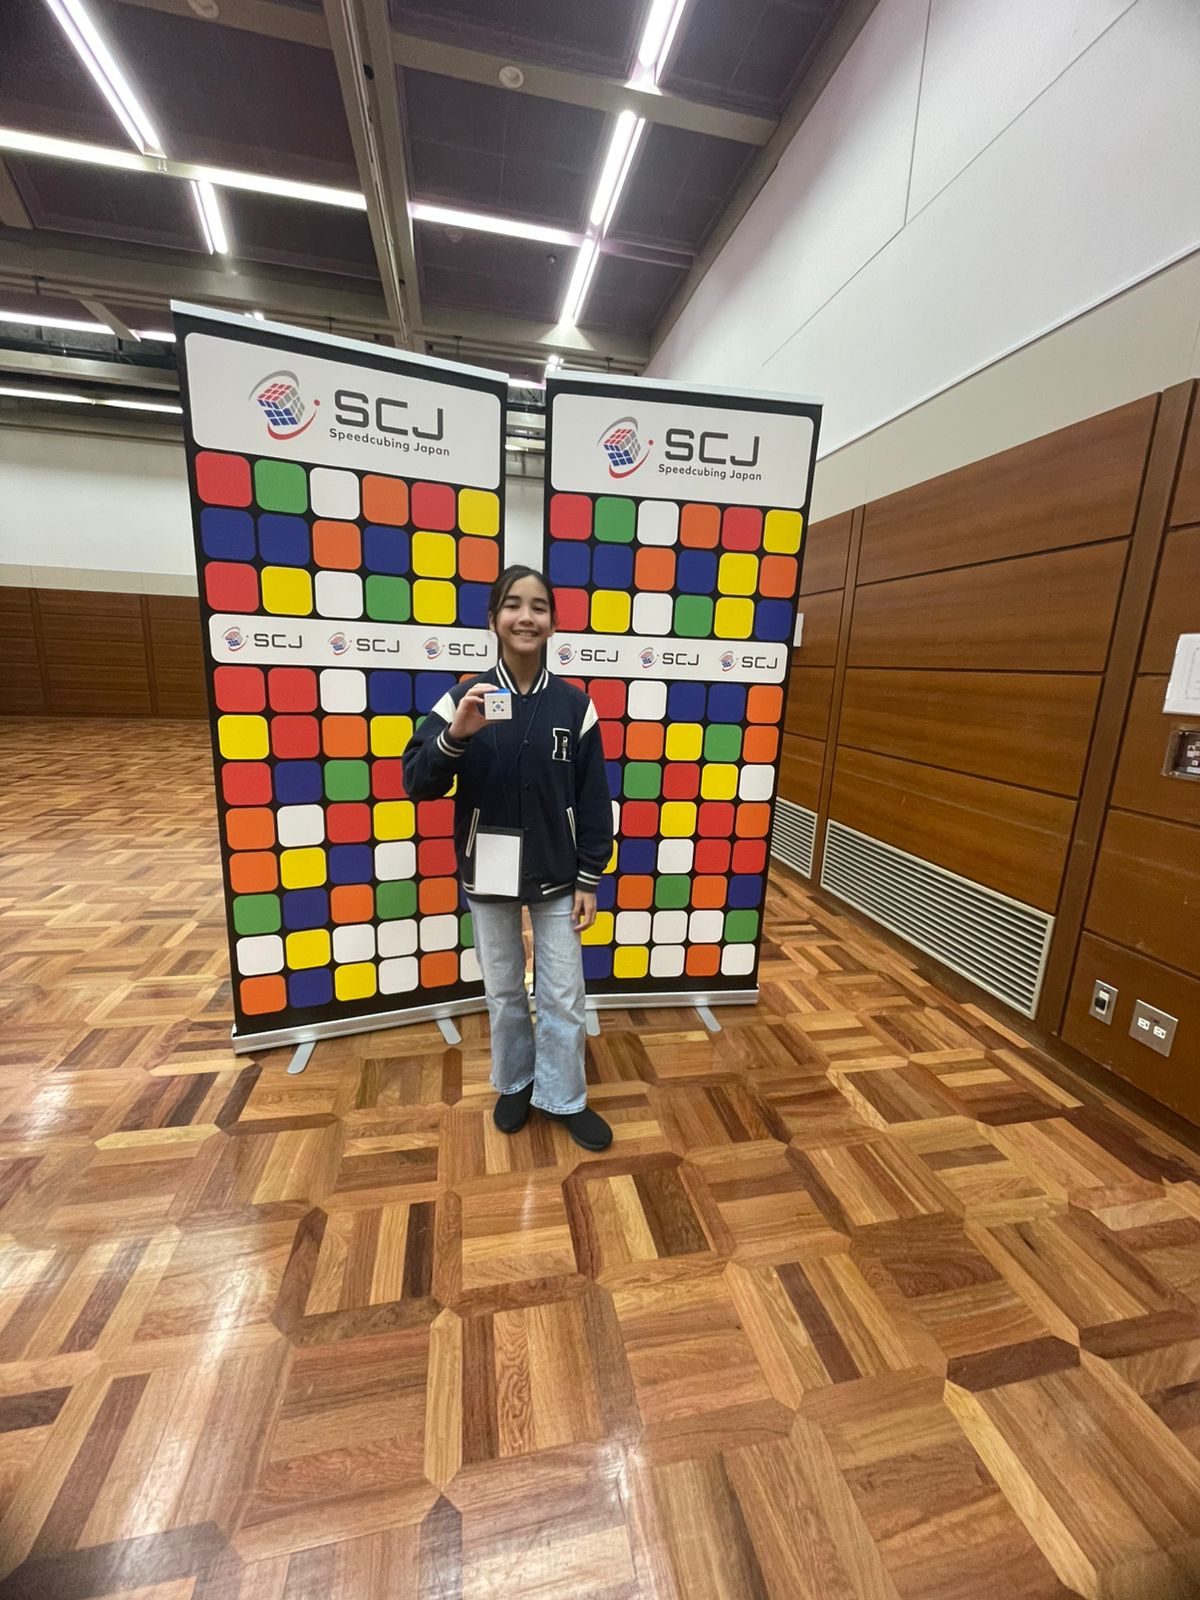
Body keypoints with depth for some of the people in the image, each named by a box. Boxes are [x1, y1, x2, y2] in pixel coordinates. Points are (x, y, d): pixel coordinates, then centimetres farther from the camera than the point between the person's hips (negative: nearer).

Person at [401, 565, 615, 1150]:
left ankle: (563, 1099, 34)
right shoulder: (464, 698, -6)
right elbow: (416, 783, -10)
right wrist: (455, 734, -28)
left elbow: (593, 801, -2)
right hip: (487, 874, 0)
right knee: (503, 992, 17)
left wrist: (590, 879, -3)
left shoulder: (574, 704, -5)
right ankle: (514, 1084, 43)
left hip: (557, 875, 0)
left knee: (564, 996, 10)